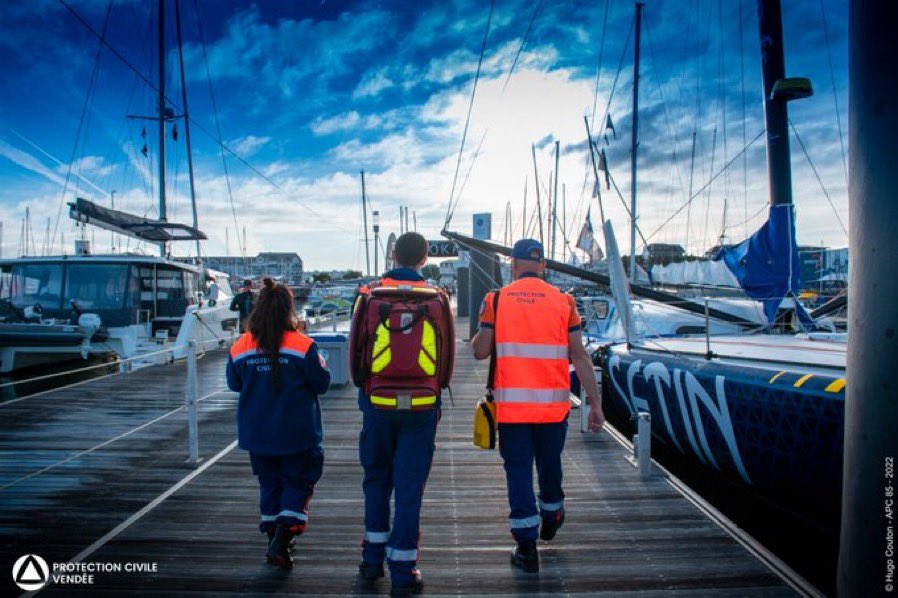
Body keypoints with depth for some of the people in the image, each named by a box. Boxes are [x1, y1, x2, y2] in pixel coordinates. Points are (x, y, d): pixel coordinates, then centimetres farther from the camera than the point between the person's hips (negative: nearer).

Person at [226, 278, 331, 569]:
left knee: (269, 483, 19)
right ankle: (281, 542, -3)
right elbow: (321, 383, -8)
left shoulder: (240, 347, -5)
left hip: (256, 433, 4)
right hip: (297, 433, -4)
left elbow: (234, 384, 8)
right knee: (298, 483, 9)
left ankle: (275, 537, 28)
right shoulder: (302, 345, -16)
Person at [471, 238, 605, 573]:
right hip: (553, 404, 2)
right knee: (550, 464, 22)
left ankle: (526, 547, 9)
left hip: (511, 404, -2)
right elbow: (579, 356, -3)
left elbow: (480, 351, -2)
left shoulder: (496, 300, -2)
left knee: (518, 471, 7)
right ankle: (550, 518, 45)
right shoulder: (563, 301, -1)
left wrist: (479, 333, 20)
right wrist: (595, 403, 0)